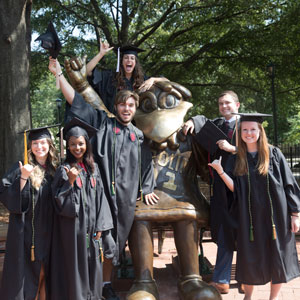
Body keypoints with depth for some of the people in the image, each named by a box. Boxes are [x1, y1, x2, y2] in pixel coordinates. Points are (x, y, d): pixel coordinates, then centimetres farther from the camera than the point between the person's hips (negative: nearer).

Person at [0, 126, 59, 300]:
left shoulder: (55, 169, 6)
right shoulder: (22, 168, -7)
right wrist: (23, 177, -25)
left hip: (47, 231, 4)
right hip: (26, 230, -4)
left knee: (44, 270, 12)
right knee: (26, 270, 1)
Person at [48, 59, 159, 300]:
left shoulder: (139, 136, 13)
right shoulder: (103, 123, 5)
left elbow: (146, 164, 21)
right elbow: (76, 100, 0)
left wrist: (147, 188, 16)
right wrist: (59, 73, -4)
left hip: (125, 197, 3)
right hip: (101, 191, -3)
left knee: (114, 241, 10)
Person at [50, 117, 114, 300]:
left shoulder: (93, 168, 8)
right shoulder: (64, 170, -5)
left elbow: (100, 197, 7)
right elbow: (60, 202, -10)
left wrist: (99, 226, 1)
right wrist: (70, 181, -23)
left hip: (92, 226, 4)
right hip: (73, 227, -4)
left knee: (93, 264, 10)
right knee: (76, 264, 1)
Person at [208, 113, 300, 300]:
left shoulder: (274, 154, -2)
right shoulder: (236, 160, 4)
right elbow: (235, 188, -3)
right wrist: (220, 171, -17)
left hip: (275, 214, -1)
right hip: (249, 217, 2)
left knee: (277, 256, 6)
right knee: (250, 257, 8)